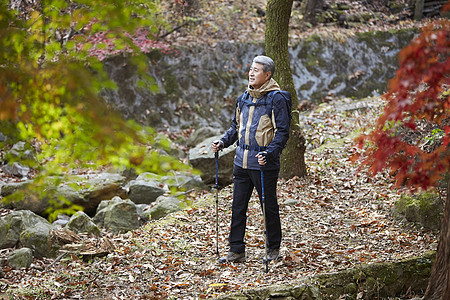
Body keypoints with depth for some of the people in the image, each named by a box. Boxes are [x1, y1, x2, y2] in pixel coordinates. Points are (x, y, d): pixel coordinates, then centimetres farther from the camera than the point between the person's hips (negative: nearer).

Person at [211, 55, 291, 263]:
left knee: (269, 206, 6)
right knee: (238, 207, 7)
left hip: (265, 164, -6)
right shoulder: (243, 99, 11)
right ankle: (236, 250, 13)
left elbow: (282, 132, -11)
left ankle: (273, 248, 21)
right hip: (242, 161, 6)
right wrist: (223, 142, 7)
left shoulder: (276, 99, -9)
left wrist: (269, 153, -24)